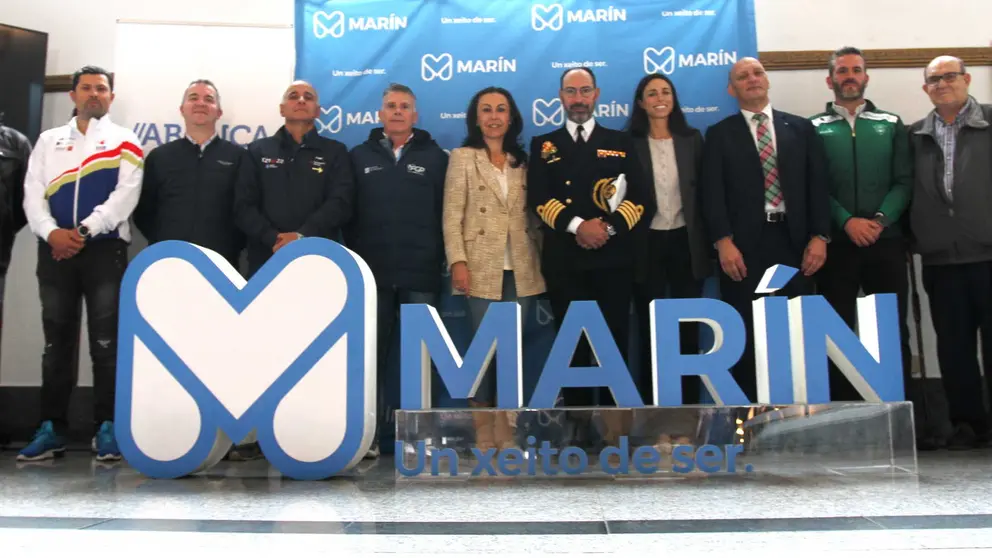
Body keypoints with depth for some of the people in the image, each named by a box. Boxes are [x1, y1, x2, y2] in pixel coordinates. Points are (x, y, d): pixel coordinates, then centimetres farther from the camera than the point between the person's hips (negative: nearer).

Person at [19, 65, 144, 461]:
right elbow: (33, 193, 7)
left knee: (106, 342, -3)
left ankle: (107, 428, 1)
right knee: (56, 342, 5)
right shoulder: (48, 141, 17)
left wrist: (85, 229, -15)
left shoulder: (124, 142, 9)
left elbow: (126, 193, -6)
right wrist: (51, 232, -12)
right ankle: (52, 429, 11)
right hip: (54, 250, 3)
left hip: (105, 249, -3)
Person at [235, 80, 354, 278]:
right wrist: (273, 239, -14)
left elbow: (340, 203, -4)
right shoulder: (258, 150, 11)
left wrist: (302, 235, -18)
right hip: (266, 258, 1)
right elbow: (244, 206, 2)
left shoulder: (335, 151, 9)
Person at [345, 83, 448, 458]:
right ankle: (370, 432, 13)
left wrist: (439, 258, -4)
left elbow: (445, 213, 3)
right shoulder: (360, 156, 11)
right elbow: (348, 212, 7)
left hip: (420, 273, -1)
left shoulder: (434, 157, 7)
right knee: (372, 353, 5)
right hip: (372, 272, 1)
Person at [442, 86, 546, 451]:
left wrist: (542, 254, 6)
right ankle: (482, 431, 9)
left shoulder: (522, 161, 15)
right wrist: (458, 262, -14)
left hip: (520, 270, 4)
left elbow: (532, 214, 15)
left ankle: (505, 430, 14)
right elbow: (452, 215, -4)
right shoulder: (463, 157, 3)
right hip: (482, 268, -4)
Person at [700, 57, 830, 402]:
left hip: (794, 241, 2)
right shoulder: (719, 135, 9)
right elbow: (713, 192, -1)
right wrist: (723, 242, -13)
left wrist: (819, 236, -3)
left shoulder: (801, 128, 14)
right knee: (745, 334, 0)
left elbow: (818, 185, 8)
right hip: (743, 245, -2)